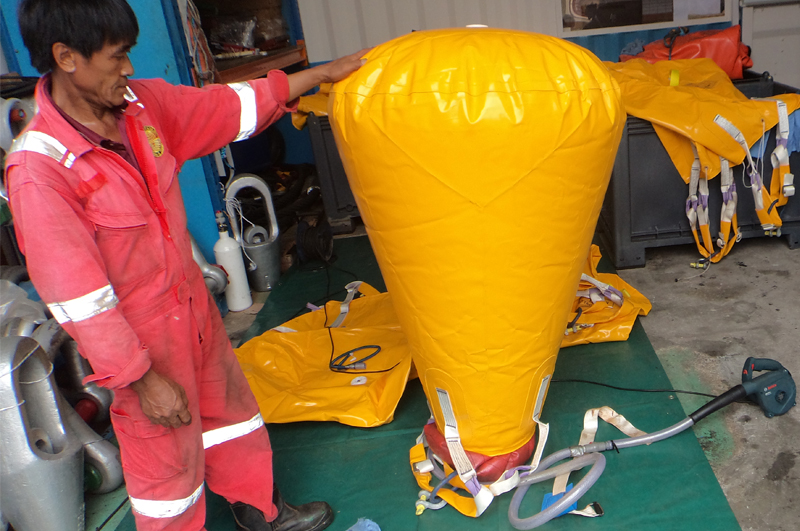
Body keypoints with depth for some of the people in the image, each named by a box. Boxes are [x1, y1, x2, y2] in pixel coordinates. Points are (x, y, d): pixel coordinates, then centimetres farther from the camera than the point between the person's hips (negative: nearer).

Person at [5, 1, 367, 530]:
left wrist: (322, 73, 6)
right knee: (166, 461, 12)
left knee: (230, 410, 25)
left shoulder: (141, 103, -6)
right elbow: (78, 298, -24)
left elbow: (231, 107, 5)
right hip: (139, 341, -8)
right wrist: (142, 379, -19)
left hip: (193, 304, 8)